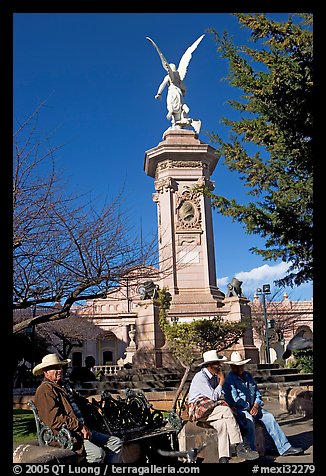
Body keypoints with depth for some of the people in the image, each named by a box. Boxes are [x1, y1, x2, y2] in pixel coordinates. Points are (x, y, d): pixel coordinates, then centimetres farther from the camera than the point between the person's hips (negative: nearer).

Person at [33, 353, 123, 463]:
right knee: (97, 452, -31)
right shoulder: (44, 390, -8)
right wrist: (80, 426, -17)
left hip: (80, 430, 10)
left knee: (116, 443, 0)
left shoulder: (63, 386, 24)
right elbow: (55, 419, -19)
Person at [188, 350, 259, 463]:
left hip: (211, 409, 7)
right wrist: (221, 381, -8)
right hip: (198, 409, -7)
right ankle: (239, 446, -23)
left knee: (222, 423, -25)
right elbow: (214, 396, -19)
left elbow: (218, 397, 14)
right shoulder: (200, 377, -14)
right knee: (226, 411, -28)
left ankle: (223, 458, -31)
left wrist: (228, 406, -6)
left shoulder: (214, 376, 13)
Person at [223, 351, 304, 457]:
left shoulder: (248, 376, 17)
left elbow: (257, 392, 17)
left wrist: (256, 405, -1)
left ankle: (285, 448, -11)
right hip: (239, 410, -6)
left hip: (253, 408, 7)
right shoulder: (229, 380, -6)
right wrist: (249, 408, -12)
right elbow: (234, 399, -13)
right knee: (249, 420, -33)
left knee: (269, 417, -12)